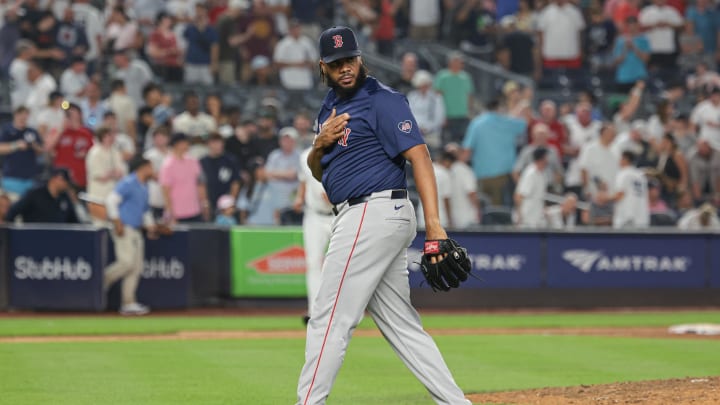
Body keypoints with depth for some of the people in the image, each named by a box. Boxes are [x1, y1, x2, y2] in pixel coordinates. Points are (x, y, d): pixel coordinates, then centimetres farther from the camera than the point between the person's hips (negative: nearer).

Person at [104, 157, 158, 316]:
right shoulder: (128, 183, -10)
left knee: (137, 266, 4)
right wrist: (117, 222, -20)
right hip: (124, 230, -9)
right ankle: (102, 281, 3)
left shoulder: (144, 188, 19)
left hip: (136, 231, 9)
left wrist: (150, 225, 15)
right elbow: (111, 200, -17)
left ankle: (128, 303, 5)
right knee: (127, 262, -19)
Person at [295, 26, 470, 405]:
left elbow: (418, 154, -19)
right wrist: (320, 144, -4)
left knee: (330, 318, -7)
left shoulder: (382, 100, -9)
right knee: (400, 323, 8)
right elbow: (318, 172, 21)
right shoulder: (331, 105, 18)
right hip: (361, 219, 9)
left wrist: (433, 224, -29)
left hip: (374, 214, -9)